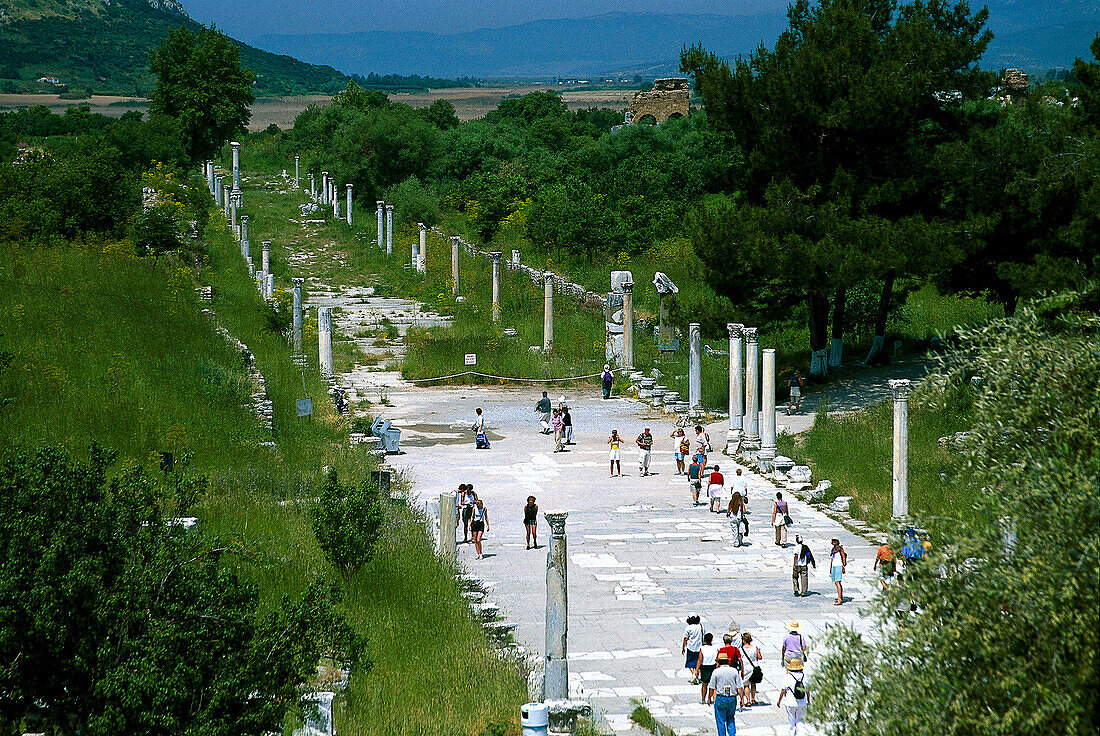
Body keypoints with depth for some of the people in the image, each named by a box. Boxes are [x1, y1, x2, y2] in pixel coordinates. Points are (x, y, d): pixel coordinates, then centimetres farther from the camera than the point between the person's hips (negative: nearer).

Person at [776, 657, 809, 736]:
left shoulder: (788, 677, -12)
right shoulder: (804, 676, -1)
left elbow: (783, 691, -6)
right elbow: (808, 690, 7)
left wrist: (779, 701, 7)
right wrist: (808, 700, 22)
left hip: (791, 703, -3)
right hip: (802, 703, 3)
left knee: (791, 722, 10)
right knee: (800, 720, 13)